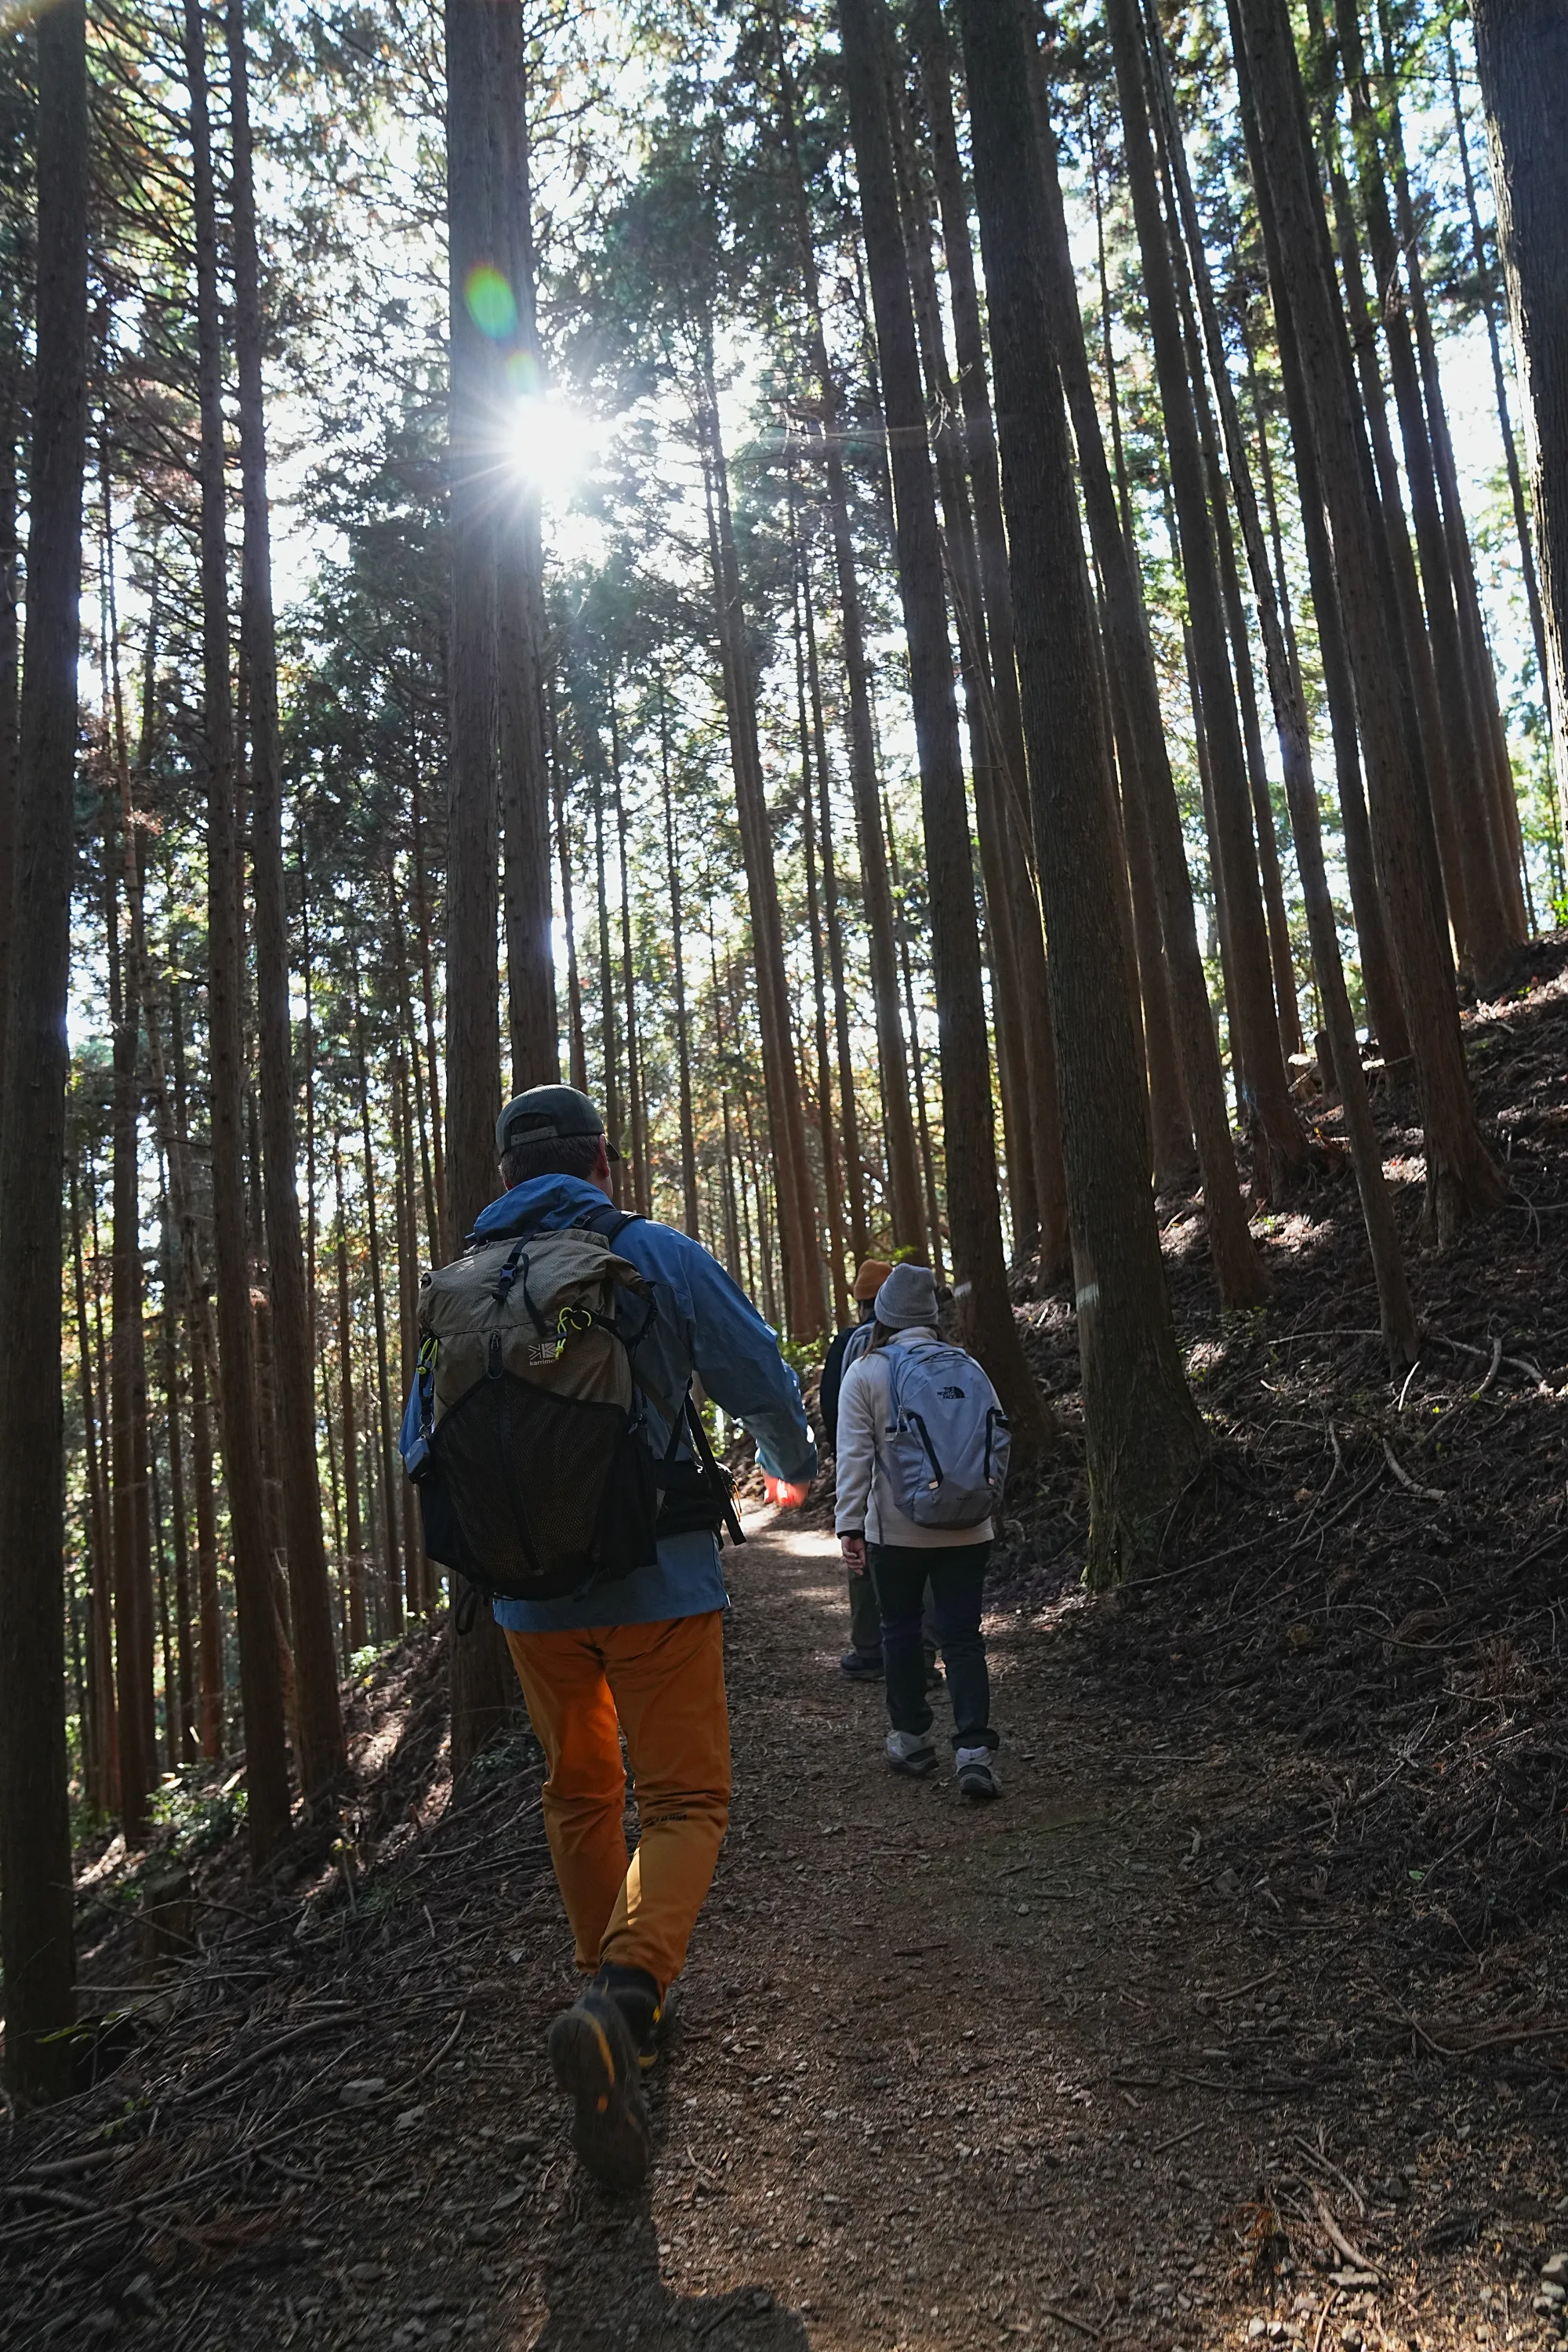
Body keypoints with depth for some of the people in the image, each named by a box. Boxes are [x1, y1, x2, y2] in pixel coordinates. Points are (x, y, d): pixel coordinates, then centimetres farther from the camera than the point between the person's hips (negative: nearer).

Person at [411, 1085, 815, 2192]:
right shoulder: (659, 1255, -8)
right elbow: (765, 1384, -8)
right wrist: (793, 1472, 14)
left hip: (532, 1596, 4)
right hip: (655, 1580, -4)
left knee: (580, 1797, 22)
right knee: (684, 1800, 4)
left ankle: (615, 1987, 33)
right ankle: (626, 1994, -18)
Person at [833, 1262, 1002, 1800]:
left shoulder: (865, 1373, -6)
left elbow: (854, 1454, -10)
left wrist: (849, 1525, -8)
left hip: (896, 1530, -2)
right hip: (966, 1529, 2)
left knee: (901, 1630, 15)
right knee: (962, 1636, 5)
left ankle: (912, 1740, 26)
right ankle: (974, 1751, -5)